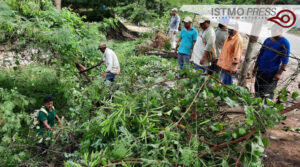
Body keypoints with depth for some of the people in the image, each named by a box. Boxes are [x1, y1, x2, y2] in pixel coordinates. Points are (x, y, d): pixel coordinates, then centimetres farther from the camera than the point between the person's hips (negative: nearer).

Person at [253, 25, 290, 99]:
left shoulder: (284, 43, -9)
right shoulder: (268, 40, 9)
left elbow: (285, 60, -13)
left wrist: (279, 73, -17)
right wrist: (255, 67, 15)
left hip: (271, 73, -6)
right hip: (260, 70, 6)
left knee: (267, 93, -4)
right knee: (258, 90, 13)